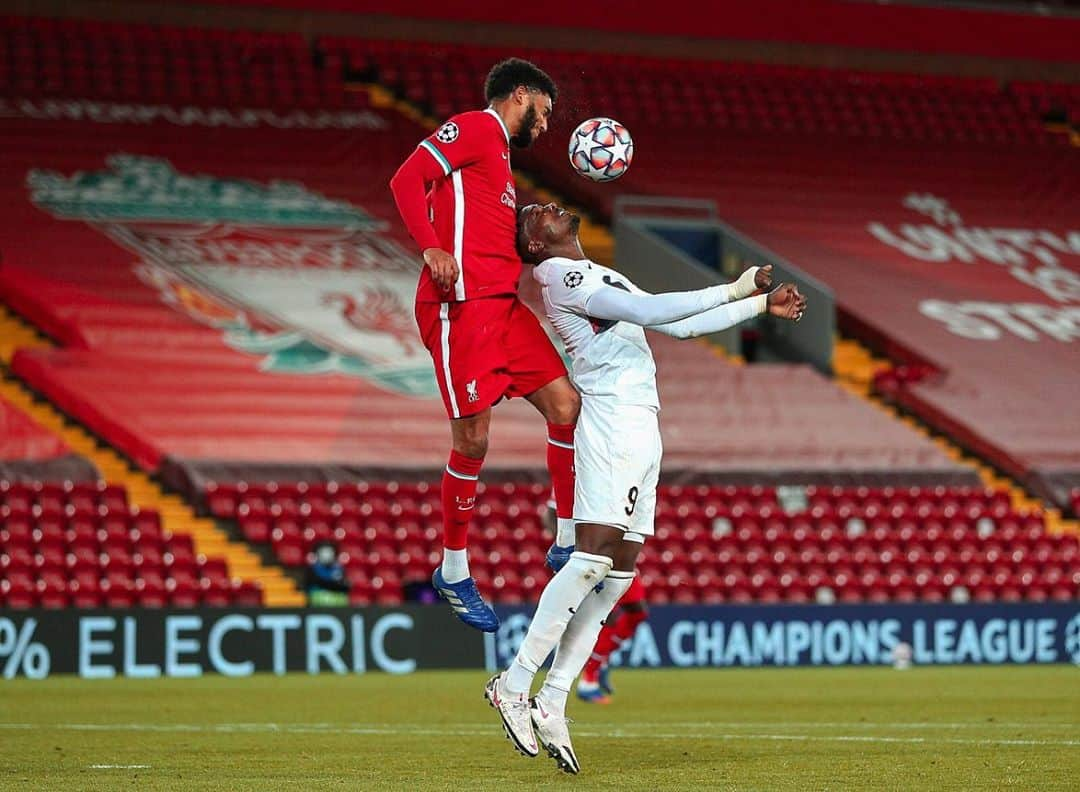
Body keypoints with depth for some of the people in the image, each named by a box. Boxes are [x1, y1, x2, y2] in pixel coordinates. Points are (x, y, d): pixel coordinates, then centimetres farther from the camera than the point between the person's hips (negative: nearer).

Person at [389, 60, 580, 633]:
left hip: (504, 305, 10)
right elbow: (407, 179, -14)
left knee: (566, 404, 3)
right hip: (463, 303, -10)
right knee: (472, 440, -6)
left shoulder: (499, 155, 26)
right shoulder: (476, 127, -2)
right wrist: (431, 246, -27)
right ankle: (454, 574, 6)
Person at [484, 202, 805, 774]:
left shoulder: (601, 278, 27)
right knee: (594, 556, -18)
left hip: (642, 427, 9)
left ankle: (550, 705, -1)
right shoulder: (560, 276, -3)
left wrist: (762, 306, 30)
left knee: (619, 569, 2)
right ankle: (514, 685, -15)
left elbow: (680, 326, 31)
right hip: (612, 421, -9)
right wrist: (732, 291, -11)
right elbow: (647, 311, -15)